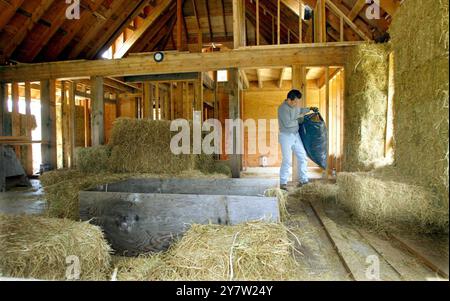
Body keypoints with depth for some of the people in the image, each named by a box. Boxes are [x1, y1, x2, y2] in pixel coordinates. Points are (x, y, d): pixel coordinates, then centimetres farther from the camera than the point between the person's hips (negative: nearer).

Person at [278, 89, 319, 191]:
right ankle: (283, 183, 5)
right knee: (287, 161, -8)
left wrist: (310, 109, 18)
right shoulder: (283, 108, -17)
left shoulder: (295, 106, 8)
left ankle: (303, 180, 19)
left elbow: (300, 110, 32)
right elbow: (287, 123, -23)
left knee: (302, 157, 8)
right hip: (286, 136, -8)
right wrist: (298, 117, -10)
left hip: (296, 135, 8)